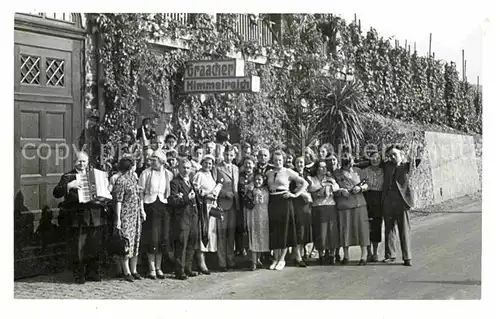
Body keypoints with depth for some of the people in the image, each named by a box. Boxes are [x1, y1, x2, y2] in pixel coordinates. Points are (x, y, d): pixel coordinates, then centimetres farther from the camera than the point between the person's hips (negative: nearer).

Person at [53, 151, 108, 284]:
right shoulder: (68, 177, 4)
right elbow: (56, 193, -8)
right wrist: (68, 186, -24)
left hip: (95, 217, 4)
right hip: (77, 219, -4)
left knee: (95, 247, 8)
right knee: (77, 249, -2)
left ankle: (93, 273, 19)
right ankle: (79, 275, 8)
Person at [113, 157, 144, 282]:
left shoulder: (133, 177, 13)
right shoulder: (121, 181, -12)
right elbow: (118, 201, -14)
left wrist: (142, 211, 15)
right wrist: (118, 219, -16)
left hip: (136, 215, 8)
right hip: (125, 215, -8)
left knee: (135, 243, 10)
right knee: (126, 243, -5)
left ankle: (134, 270, 17)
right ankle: (127, 272, 2)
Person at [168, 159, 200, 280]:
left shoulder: (190, 181, 17)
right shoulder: (175, 182, -8)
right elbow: (171, 200, -16)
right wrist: (187, 199, -22)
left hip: (193, 216, 8)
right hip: (181, 217, -8)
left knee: (192, 244, 12)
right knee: (181, 245, -5)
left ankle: (188, 269, 23)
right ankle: (179, 271, 2)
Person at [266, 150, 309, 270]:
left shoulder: (288, 172, 0)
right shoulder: (269, 173, 11)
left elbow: (304, 183, -1)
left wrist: (295, 194, -7)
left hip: (284, 202, -4)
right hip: (272, 202, 4)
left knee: (284, 230, 0)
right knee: (273, 231, 4)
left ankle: (282, 259, 7)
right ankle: (276, 259, 12)